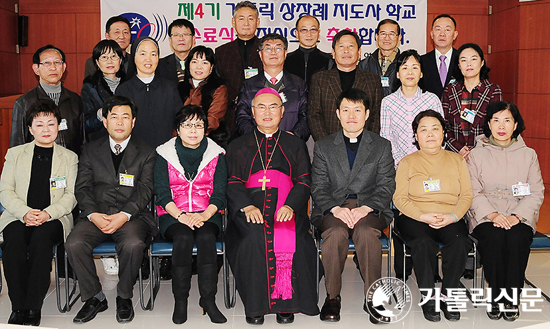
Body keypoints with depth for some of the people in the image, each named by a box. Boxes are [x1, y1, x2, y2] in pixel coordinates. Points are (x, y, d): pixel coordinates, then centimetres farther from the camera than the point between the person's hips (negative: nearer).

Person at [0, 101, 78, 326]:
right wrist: (25, 213, -12)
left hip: (54, 218, -1)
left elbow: (71, 195, 4)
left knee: (41, 237, -34)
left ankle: (34, 308, -29)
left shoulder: (69, 157, 14)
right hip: (19, 216, 1)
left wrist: (47, 214, -14)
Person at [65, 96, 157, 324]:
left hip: (131, 216, -2)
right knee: (74, 244, -26)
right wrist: (93, 214, -13)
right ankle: (94, 297, -5)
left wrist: (124, 215, -18)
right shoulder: (91, 151, 16)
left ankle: (124, 297, -8)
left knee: (133, 244, -33)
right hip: (96, 215, 2)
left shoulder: (146, 153, 10)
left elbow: (145, 190, -2)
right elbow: (82, 187, 6)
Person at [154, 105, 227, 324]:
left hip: (206, 215, 1)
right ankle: (180, 301, -21)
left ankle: (208, 299, -25)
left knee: (206, 237, -32)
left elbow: (219, 193, 2)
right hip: (173, 216, 0)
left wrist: (204, 215, -17)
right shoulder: (165, 154, 7)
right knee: (183, 237, -32)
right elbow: (162, 193, -2)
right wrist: (181, 215, -19)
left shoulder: (216, 154, 9)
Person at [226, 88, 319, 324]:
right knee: (253, 237, -31)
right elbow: (232, 183, 7)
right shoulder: (238, 147, 20)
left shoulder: (296, 145, 20)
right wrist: (247, 206, -13)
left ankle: (286, 303, -16)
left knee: (289, 239, -31)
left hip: (287, 208, 0)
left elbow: (303, 182, 8)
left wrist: (290, 205, -12)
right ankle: (255, 305, -18)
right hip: (250, 207, 0)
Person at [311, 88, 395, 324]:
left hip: (370, 208, 0)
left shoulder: (382, 146, 14)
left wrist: (365, 208, -15)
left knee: (367, 232, -34)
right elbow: (318, 188, 5)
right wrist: (336, 209, -15)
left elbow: (386, 186, 4)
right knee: (335, 232, -33)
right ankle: (332, 297, -18)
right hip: (333, 208, 0)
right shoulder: (323, 147, 15)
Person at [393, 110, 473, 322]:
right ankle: (428, 297, -17)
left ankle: (448, 295, -14)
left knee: (460, 241, -30)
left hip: (450, 219, 1)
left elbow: (466, 195, 8)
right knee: (424, 242, -33)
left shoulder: (457, 160, 16)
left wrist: (452, 216, -12)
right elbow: (399, 198, 2)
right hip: (415, 218, -1)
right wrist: (423, 216, -15)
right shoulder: (407, 162, 11)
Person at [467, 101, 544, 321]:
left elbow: (536, 193, 5)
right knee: (494, 237, -32)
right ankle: (495, 298, -16)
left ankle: (512, 298, -17)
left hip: (519, 217, 1)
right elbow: (473, 193, 0)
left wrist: (517, 216, -12)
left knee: (517, 239, -31)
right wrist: (492, 214, -16)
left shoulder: (528, 155, 12)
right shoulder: (477, 154, 9)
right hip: (485, 217, 0)